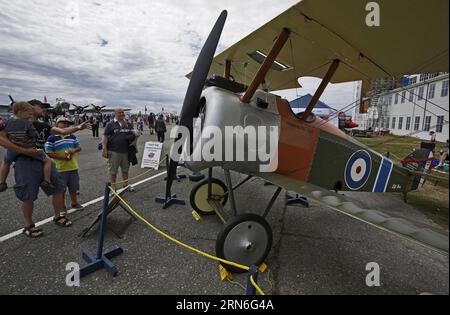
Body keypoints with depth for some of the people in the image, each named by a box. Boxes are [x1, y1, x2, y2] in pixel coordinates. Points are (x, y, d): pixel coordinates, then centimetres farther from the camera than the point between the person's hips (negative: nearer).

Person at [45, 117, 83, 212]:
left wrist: (74, 150, -10)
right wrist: (62, 157, -20)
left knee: (73, 187, 16)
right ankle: (62, 206, 26)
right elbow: (49, 153, -10)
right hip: (60, 168, -4)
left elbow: (79, 148, 12)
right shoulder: (51, 138, -8)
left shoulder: (72, 137, 6)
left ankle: (74, 203, 32)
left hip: (73, 167, 4)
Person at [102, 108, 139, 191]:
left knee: (125, 169, 17)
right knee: (113, 171, 4)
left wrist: (134, 140, 1)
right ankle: (113, 187, 16)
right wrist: (104, 149, -13)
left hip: (126, 151, 5)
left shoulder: (128, 125, 11)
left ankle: (126, 185, 32)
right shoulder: (111, 125, -3)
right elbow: (105, 137, -6)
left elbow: (134, 134, 21)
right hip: (114, 152, -4)